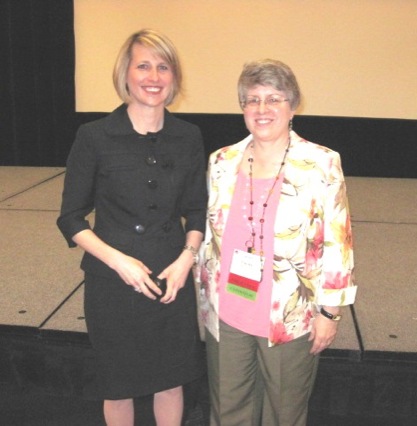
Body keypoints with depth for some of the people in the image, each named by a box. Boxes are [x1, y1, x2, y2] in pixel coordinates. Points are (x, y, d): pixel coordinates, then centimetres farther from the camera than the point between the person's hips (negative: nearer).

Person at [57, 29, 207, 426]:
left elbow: (197, 211, 8)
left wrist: (187, 258, -9)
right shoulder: (94, 136, -10)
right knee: (119, 384, 17)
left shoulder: (189, 137, -2)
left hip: (174, 283, 2)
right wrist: (117, 260, -18)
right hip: (112, 285, -2)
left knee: (171, 380, 18)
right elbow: (71, 218, -5)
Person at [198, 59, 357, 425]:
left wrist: (329, 311, -7)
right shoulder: (222, 162, 1)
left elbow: (338, 245, -8)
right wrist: (205, 295, 11)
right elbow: (208, 235, 9)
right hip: (226, 316, 3)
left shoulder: (322, 165, -10)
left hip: (291, 320, -3)